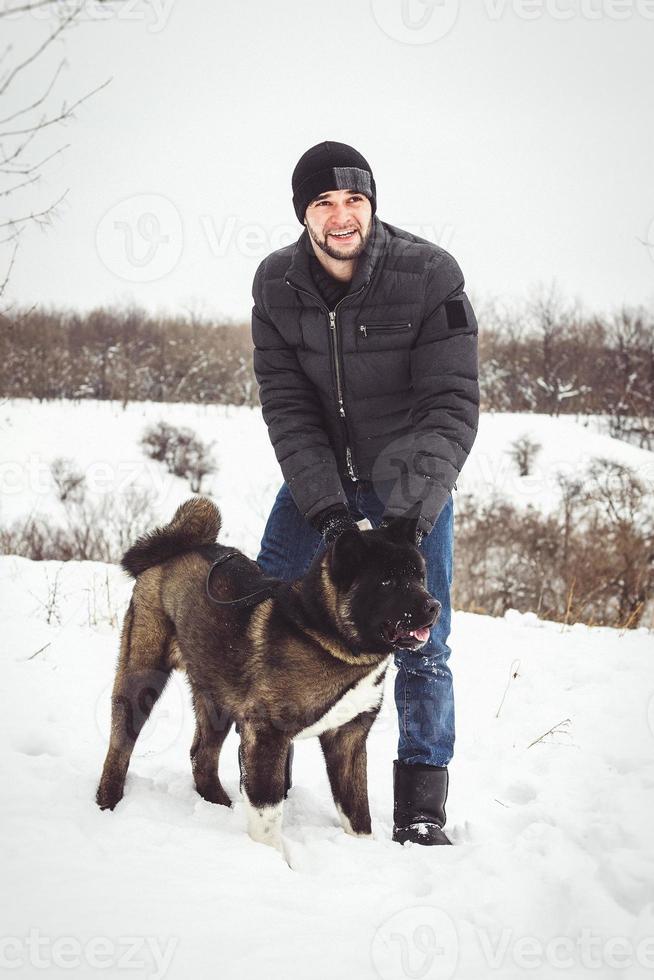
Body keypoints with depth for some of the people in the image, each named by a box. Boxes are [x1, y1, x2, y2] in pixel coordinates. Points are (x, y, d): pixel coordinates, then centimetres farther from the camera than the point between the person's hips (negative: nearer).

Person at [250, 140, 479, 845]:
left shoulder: (430, 274, -22)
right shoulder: (275, 285, -13)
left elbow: (452, 405, -24)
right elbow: (286, 408, -14)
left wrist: (414, 508, -36)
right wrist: (326, 506, -27)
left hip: (410, 481, -3)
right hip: (317, 477, 3)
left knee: (420, 647, -6)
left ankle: (421, 808, 6)